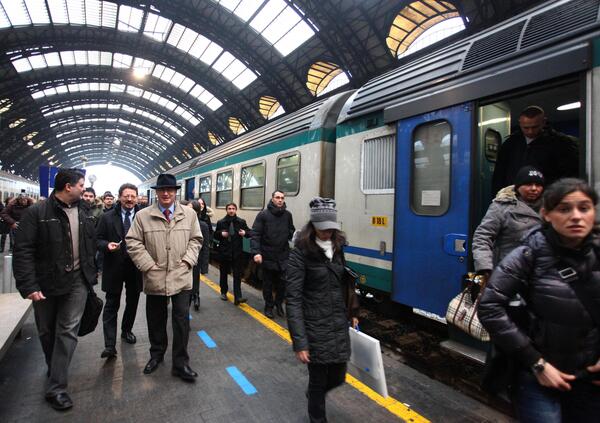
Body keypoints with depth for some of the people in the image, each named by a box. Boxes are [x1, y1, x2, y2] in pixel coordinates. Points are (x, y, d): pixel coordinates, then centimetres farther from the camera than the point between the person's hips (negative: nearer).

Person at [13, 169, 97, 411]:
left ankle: (56, 387, 9)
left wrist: (90, 274, 10)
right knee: (47, 331, 16)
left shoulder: (84, 213, 4)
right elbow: (23, 251, -14)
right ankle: (54, 370, 40)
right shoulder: (36, 213, -11)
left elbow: (91, 244, 12)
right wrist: (28, 285, -19)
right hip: (45, 282, -2)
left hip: (77, 281, 2)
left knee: (68, 331, 0)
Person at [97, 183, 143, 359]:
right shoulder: (107, 217, -1)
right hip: (114, 267, -1)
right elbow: (98, 239, 3)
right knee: (111, 306, 1)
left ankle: (127, 330, 39)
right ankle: (110, 346, 6)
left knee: (132, 303, 17)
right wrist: (107, 245, -17)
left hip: (136, 267, 1)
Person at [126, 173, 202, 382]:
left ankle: (180, 363, 16)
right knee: (156, 320, 16)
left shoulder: (189, 214, 3)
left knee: (182, 321, 3)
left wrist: (187, 261, -5)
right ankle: (156, 354, 38)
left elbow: (196, 239, 7)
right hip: (155, 277, 0)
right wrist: (148, 265, -8)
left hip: (181, 277, 0)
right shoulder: (143, 216, -2)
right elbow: (133, 242, -2)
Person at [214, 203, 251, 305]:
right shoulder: (221, 222, 3)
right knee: (223, 273, 14)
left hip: (237, 252, -1)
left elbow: (249, 232, 7)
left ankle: (237, 297, -5)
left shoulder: (241, 222, 1)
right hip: (224, 252, 1)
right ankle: (223, 292, 32)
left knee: (237, 275, -4)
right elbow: (215, 235, 9)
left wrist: (245, 233, -15)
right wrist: (221, 234, -12)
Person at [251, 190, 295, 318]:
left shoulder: (287, 215, 5)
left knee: (282, 283, 6)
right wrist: (256, 252, -19)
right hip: (267, 256, -2)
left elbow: (291, 231, 15)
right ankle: (269, 306, 30)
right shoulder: (263, 215, -6)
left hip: (283, 256, 2)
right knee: (268, 283, 11)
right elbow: (255, 234, -10)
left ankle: (279, 303, 31)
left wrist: (293, 234, -8)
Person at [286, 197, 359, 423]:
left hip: (339, 324, 6)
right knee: (318, 380, 9)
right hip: (315, 327, -6)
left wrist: (352, 313, 16)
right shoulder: (301, 252, -16)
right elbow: (293, 299, -18)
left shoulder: (339, 246, 3)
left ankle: (313, 394, 51)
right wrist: (299, 342, -21)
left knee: (338, 377, 17)